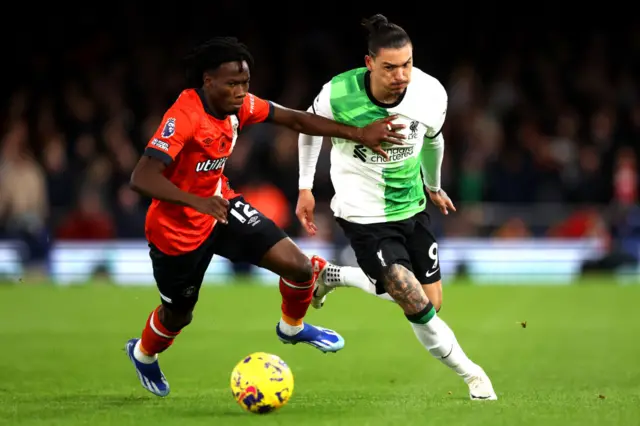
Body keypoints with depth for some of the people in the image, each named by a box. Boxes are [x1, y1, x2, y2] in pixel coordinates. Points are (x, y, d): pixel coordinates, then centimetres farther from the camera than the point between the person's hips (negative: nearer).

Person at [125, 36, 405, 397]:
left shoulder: (239, 105, -10)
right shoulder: (184, 117, -32)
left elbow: (295, 119, -4)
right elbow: (141, 178, -39)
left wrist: (358, 133, -12)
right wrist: (196, 202, -52)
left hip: (220, 205, 6)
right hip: (178, 230, -6)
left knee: (299, 265, -8)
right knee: (178, 314, 16)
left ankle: (293, 327, 25)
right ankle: (143, 354, 52)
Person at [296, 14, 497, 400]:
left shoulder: (431, 94, -16)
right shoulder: (338, 95, -24)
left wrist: (434, 186, 25)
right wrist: (305, 188, 3)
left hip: (412, 207, 5)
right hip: (363, 215, -5)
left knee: (431, 301, 12)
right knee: (417, 306, -16)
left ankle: (333, 276, 33)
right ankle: (470, 373, 10)